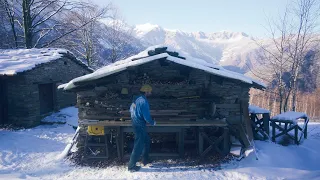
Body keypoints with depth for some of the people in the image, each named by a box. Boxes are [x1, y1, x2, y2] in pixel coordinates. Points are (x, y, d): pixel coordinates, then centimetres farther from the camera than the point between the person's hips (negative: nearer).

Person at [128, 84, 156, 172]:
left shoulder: (136, 99, 6)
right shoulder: (144, 101, -21)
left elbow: (131, 109, 19)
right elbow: (146, 116, -22)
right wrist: (152, 122, -4)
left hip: (135, 123, 10)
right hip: (140, 125, -10)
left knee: (147, 141, 23)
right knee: (138, 146, 0)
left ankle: (145, 160, 34)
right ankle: (131, 166, 8)